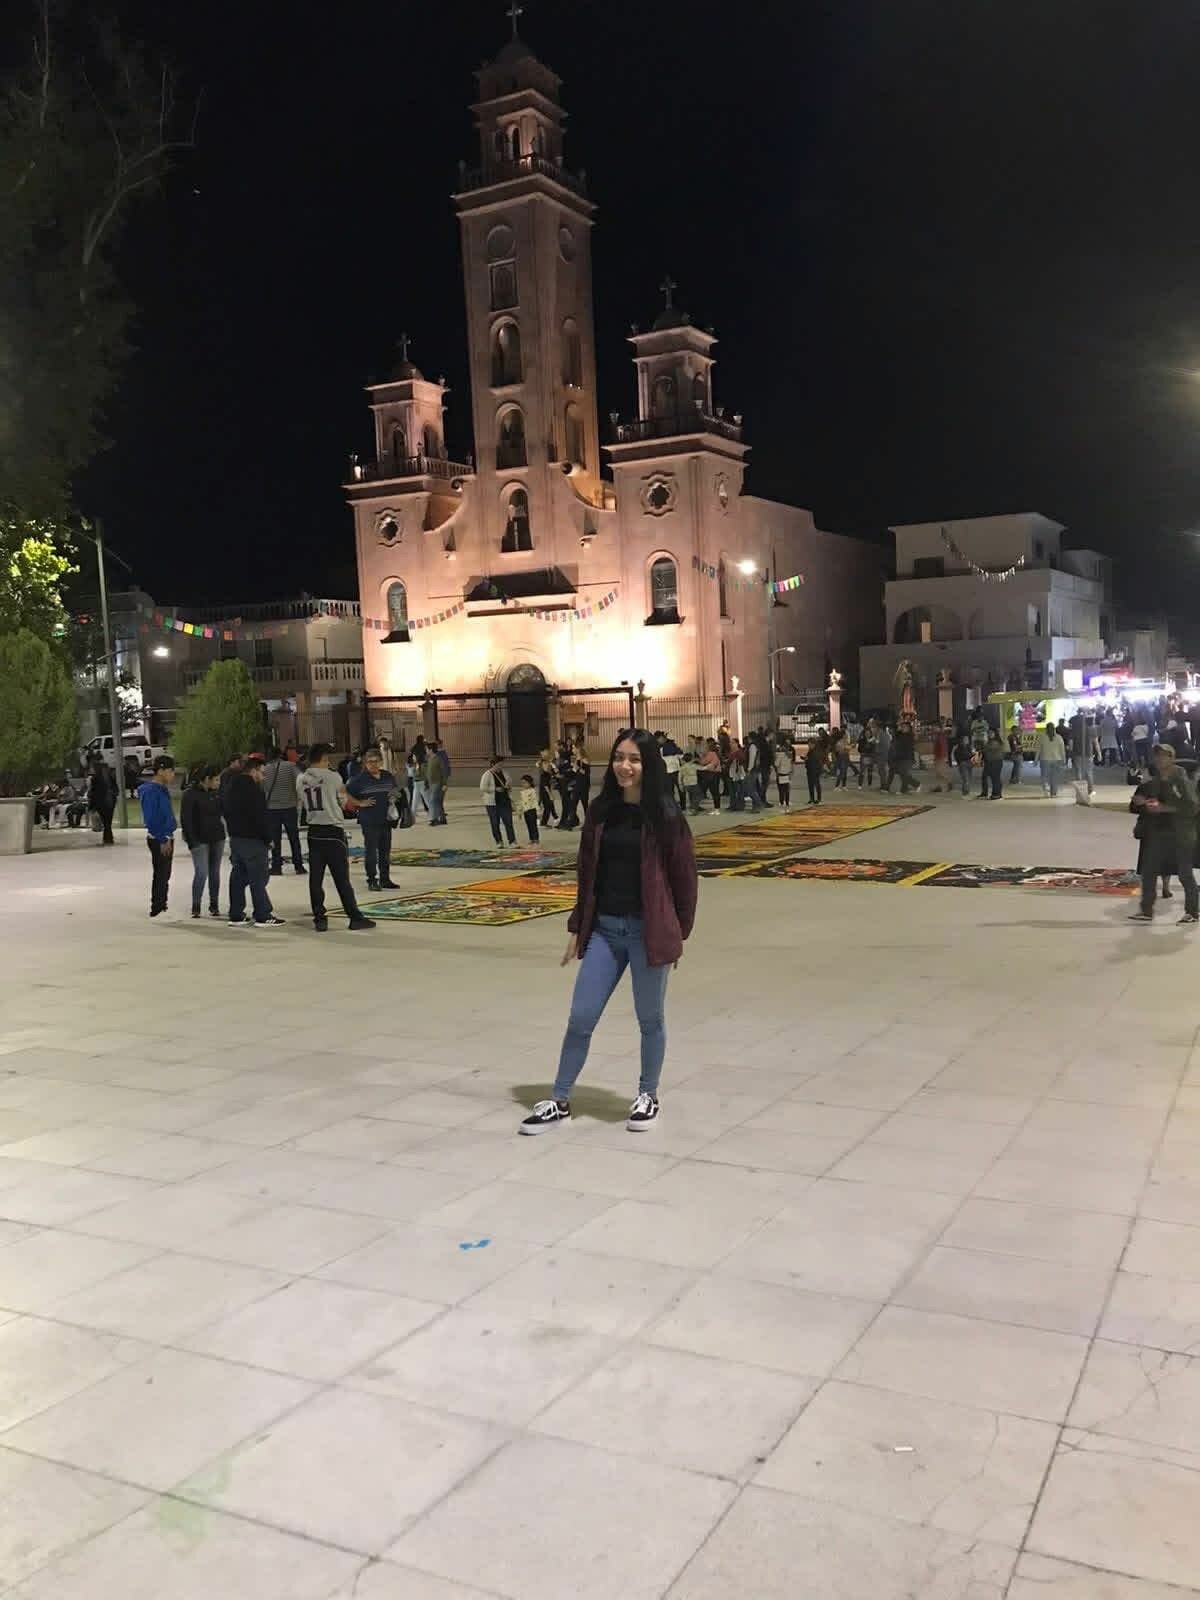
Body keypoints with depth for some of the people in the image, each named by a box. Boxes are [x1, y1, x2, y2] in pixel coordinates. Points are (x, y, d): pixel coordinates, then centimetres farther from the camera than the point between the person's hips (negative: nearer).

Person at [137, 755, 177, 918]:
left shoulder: (162, 789, 12)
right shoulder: (150, 791, -17)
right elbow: (150, 819, -21)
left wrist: (168, 838, 16)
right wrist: (162, 840, -20)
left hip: (166, 838, 9)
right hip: (158, 840, -9)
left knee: (164, 875, 15)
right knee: (160, 875, -5)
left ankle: (162, 907, 24)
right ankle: (156, 910, 1)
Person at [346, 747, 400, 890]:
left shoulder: (389, 776, 6)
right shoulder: (360, 779, -9)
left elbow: (396, 790, 22)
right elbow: (346, 793, -8)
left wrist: (393, 798, 2)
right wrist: (360, 803, -12)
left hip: (386, 819, 5)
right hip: (369, 822, -5)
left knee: (385, 851, 12)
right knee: (371, 851, -3)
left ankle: (385, 879, 21)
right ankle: (372, 880, 4)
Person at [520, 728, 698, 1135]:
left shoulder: (665, 814, -8)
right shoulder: (600, 811, 3)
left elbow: (683, 875, -3)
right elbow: (588, 872, 9)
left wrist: (679, 933, -2)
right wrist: (577, 928, 10)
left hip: (648, 929, -3)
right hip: (604, 928, 4)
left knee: (650, 1019, 11)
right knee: (580, 1017, 6)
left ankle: (647, 1097, 30)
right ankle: (559, 1101, 18)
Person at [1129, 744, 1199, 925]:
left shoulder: (1181, 781, -8)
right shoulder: (1150, 784, 9)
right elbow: (1135, 807, 18)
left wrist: (1164, 808, -21)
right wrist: (1138, 802, -5)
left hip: (1180, 835, -6)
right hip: (1156, 834, 6)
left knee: (1185, 874, 2)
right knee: (1148, 872, 5)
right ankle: (1146, 911, 13)